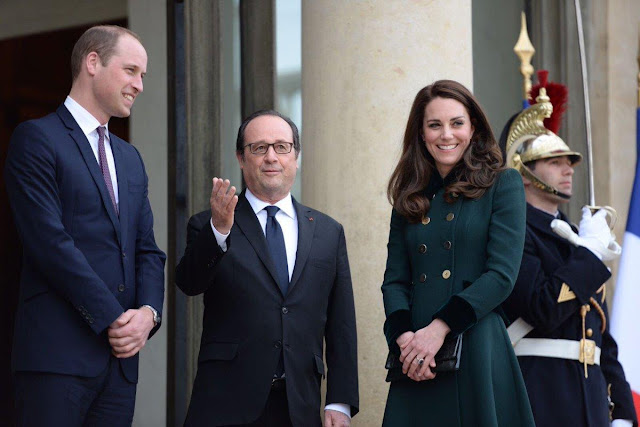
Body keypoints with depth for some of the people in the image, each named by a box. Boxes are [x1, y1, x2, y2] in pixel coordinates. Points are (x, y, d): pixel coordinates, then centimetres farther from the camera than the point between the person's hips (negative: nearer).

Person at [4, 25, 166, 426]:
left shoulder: (130, 158, 21)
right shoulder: (37, 138, -3)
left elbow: (148, 250, 17)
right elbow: (50, 242, -13)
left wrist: (148, 312, -3)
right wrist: (112, 320, -13)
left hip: (121, 354, 7)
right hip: (58, 353, -7)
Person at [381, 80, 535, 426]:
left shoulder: (502, 185, 2)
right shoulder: (410, 199, 15)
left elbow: (502, 275, -8)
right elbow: (394, 280, 9)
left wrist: (439, 327, -15)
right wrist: (403, 335, -11)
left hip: (479, 353, -3)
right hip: (416, 363, 3)